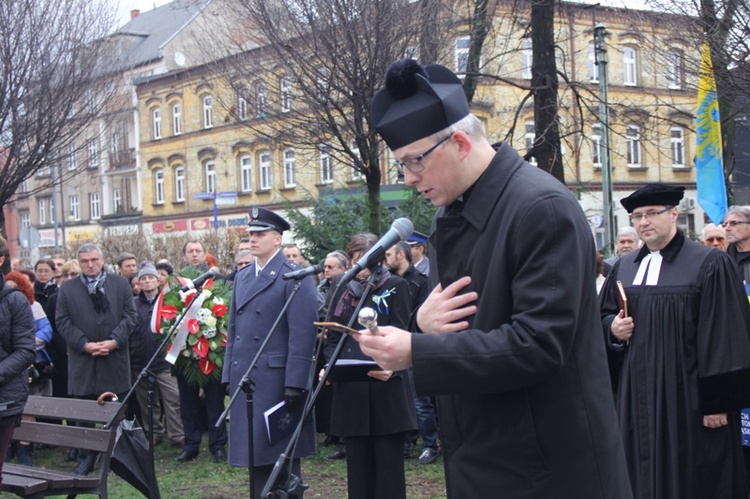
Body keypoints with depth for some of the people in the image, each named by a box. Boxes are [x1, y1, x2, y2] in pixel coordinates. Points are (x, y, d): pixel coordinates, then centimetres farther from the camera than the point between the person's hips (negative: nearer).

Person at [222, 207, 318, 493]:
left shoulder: (295, 278, -7)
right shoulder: (242, 277, 16)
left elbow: (303, 335, -12)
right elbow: (233, 330, 17)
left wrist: (294, 385, -17)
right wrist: (229, 377, 10)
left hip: (276, 381, -6)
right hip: (245, 380, 7)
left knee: (282, 456, 0)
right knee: (256, 456, 10)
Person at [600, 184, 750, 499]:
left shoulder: (710, 264, -6)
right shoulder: (624, 268, 12)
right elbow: (604, 316, 20)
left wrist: (718, 401, -14)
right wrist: (612, 327, -5)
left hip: (686, 399, -5)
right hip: (637, 398, 5)